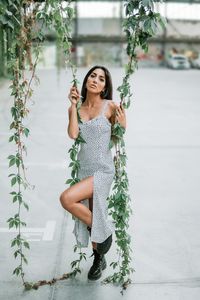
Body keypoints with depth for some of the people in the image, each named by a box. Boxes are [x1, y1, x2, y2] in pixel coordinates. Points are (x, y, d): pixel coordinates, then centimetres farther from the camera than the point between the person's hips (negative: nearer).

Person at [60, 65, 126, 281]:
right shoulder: (76, 109, 4)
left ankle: (106, 231, -1)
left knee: (67, 198, -24)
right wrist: (73, 106, -11)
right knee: (89, 217, 13)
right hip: (84, 170, 5)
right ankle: (99, 258, 38)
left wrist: (123, 124, -16)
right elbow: (73, 134, -12)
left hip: (103, 170, -5)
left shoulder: (110, 107, -6)